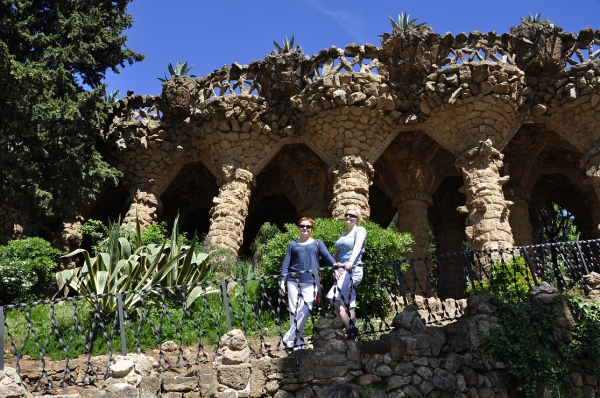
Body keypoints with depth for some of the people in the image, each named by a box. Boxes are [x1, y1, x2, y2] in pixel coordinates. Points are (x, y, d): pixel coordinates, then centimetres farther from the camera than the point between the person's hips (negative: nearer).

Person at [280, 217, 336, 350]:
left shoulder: (317, 243, 14)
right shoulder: (293, 245, 15)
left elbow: (327, 256, 0)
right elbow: (286, 263, 10)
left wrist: (335, 265, -20)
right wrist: (283, 281, -1)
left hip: (310, 282, -1)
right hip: (294, 281, 1)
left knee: (304, 312, -12)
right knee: (294, 312, -1)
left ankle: (289, 340, 1)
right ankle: (298, 343, 9)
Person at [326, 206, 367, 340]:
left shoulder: (360, 230, 2)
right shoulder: (342, 235, 23)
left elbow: (357, 246, -18)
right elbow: (336, 254, 16)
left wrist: (351, 261, -36)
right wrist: (335, 268, -3)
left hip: (353, 270, -8)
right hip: (341, 271, 8)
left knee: (333, 297, -22)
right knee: (348, 305, 7)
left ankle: (350, 329, -16)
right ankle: (352, 331, 11)